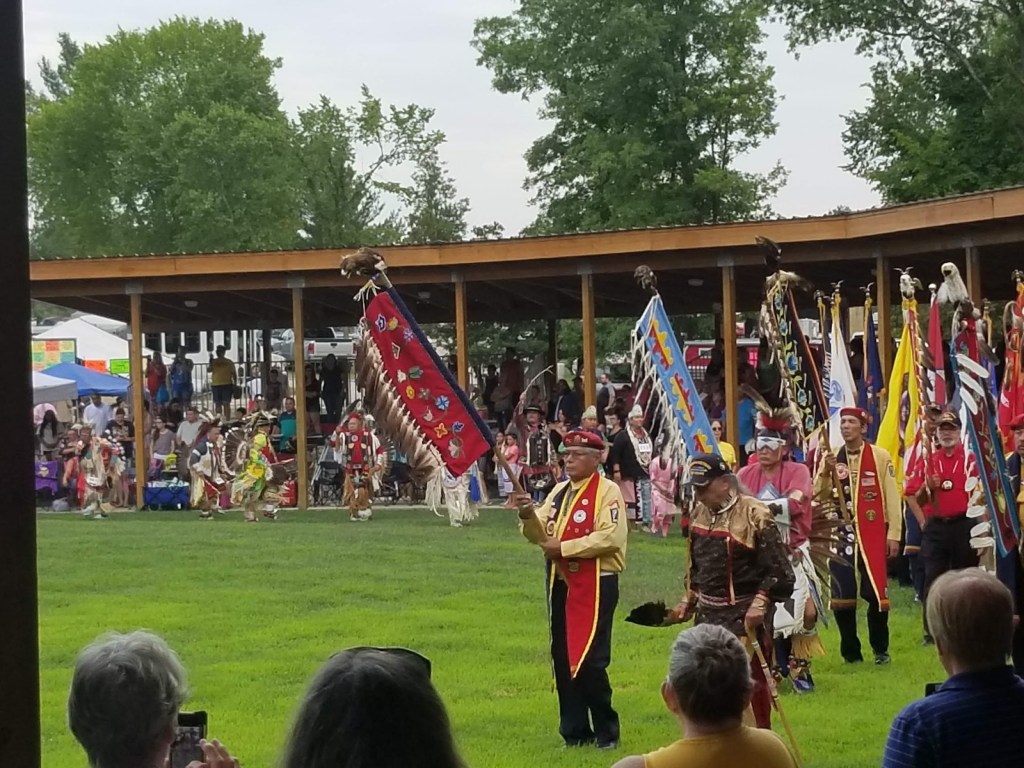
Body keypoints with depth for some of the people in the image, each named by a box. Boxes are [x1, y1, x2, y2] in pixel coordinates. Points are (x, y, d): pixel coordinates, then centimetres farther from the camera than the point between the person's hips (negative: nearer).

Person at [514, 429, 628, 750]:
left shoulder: (608, 492, -8)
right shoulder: (560, 491, 15)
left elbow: (611, 537, -20)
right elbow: (540, 535, 13)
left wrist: (563, 548, -17)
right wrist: (529, 515, -9)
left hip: (596, 585, -8)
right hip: (561, 583, 8)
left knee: (590, 661, -8)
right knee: (562, 659, 10)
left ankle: (606, 731, 5)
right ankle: (575, 731, 19)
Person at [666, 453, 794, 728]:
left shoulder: (755, 515, -15)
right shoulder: (699, 513, 8)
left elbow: (778, 569, -15)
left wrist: (760, 604, -22)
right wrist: (688, 602, 19)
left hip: (745, 615, -7)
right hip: (708, 613, 7)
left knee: (751, 681, -1)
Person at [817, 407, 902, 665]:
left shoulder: (880, 456, 0)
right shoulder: (831, 458, 8)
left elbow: (892, 497, 0)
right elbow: (817, 496, 2)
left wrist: (894, 534, -4)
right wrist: (826, 472, -15)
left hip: (873, 535, -2)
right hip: (840, 534, 2)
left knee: (877, 593, -2)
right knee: (841, 595, 1)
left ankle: (880, 649, 14)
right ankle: (850, 651, 14)